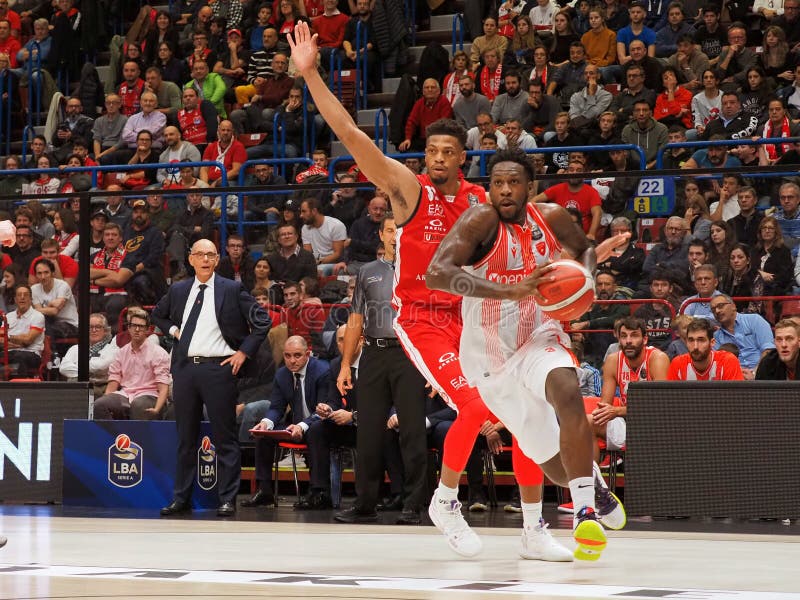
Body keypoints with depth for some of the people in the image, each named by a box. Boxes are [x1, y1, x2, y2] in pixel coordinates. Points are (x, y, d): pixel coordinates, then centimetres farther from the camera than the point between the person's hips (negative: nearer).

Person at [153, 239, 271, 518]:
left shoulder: (231, 290, -1)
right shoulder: (178, 291, 11)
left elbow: (262, 321, -1)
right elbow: (158, 314, 30)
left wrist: (244, 352, -6)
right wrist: (173, 330, 12)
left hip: (219, 369, -4)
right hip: (184, 368, 4)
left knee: (224, 437, -2)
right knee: (185, 437, 10)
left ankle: (227, 499, 2)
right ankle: (182, 497, 16)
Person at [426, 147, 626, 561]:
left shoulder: (551, 217, -4)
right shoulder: (481, 220, -18)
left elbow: (584, 249, 18)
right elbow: (436, 274, -32)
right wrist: (510, 291, -37)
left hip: (538, 334, 2)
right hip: (489, 352, -2)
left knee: (567, 392, -33)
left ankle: (587, 508, -27)